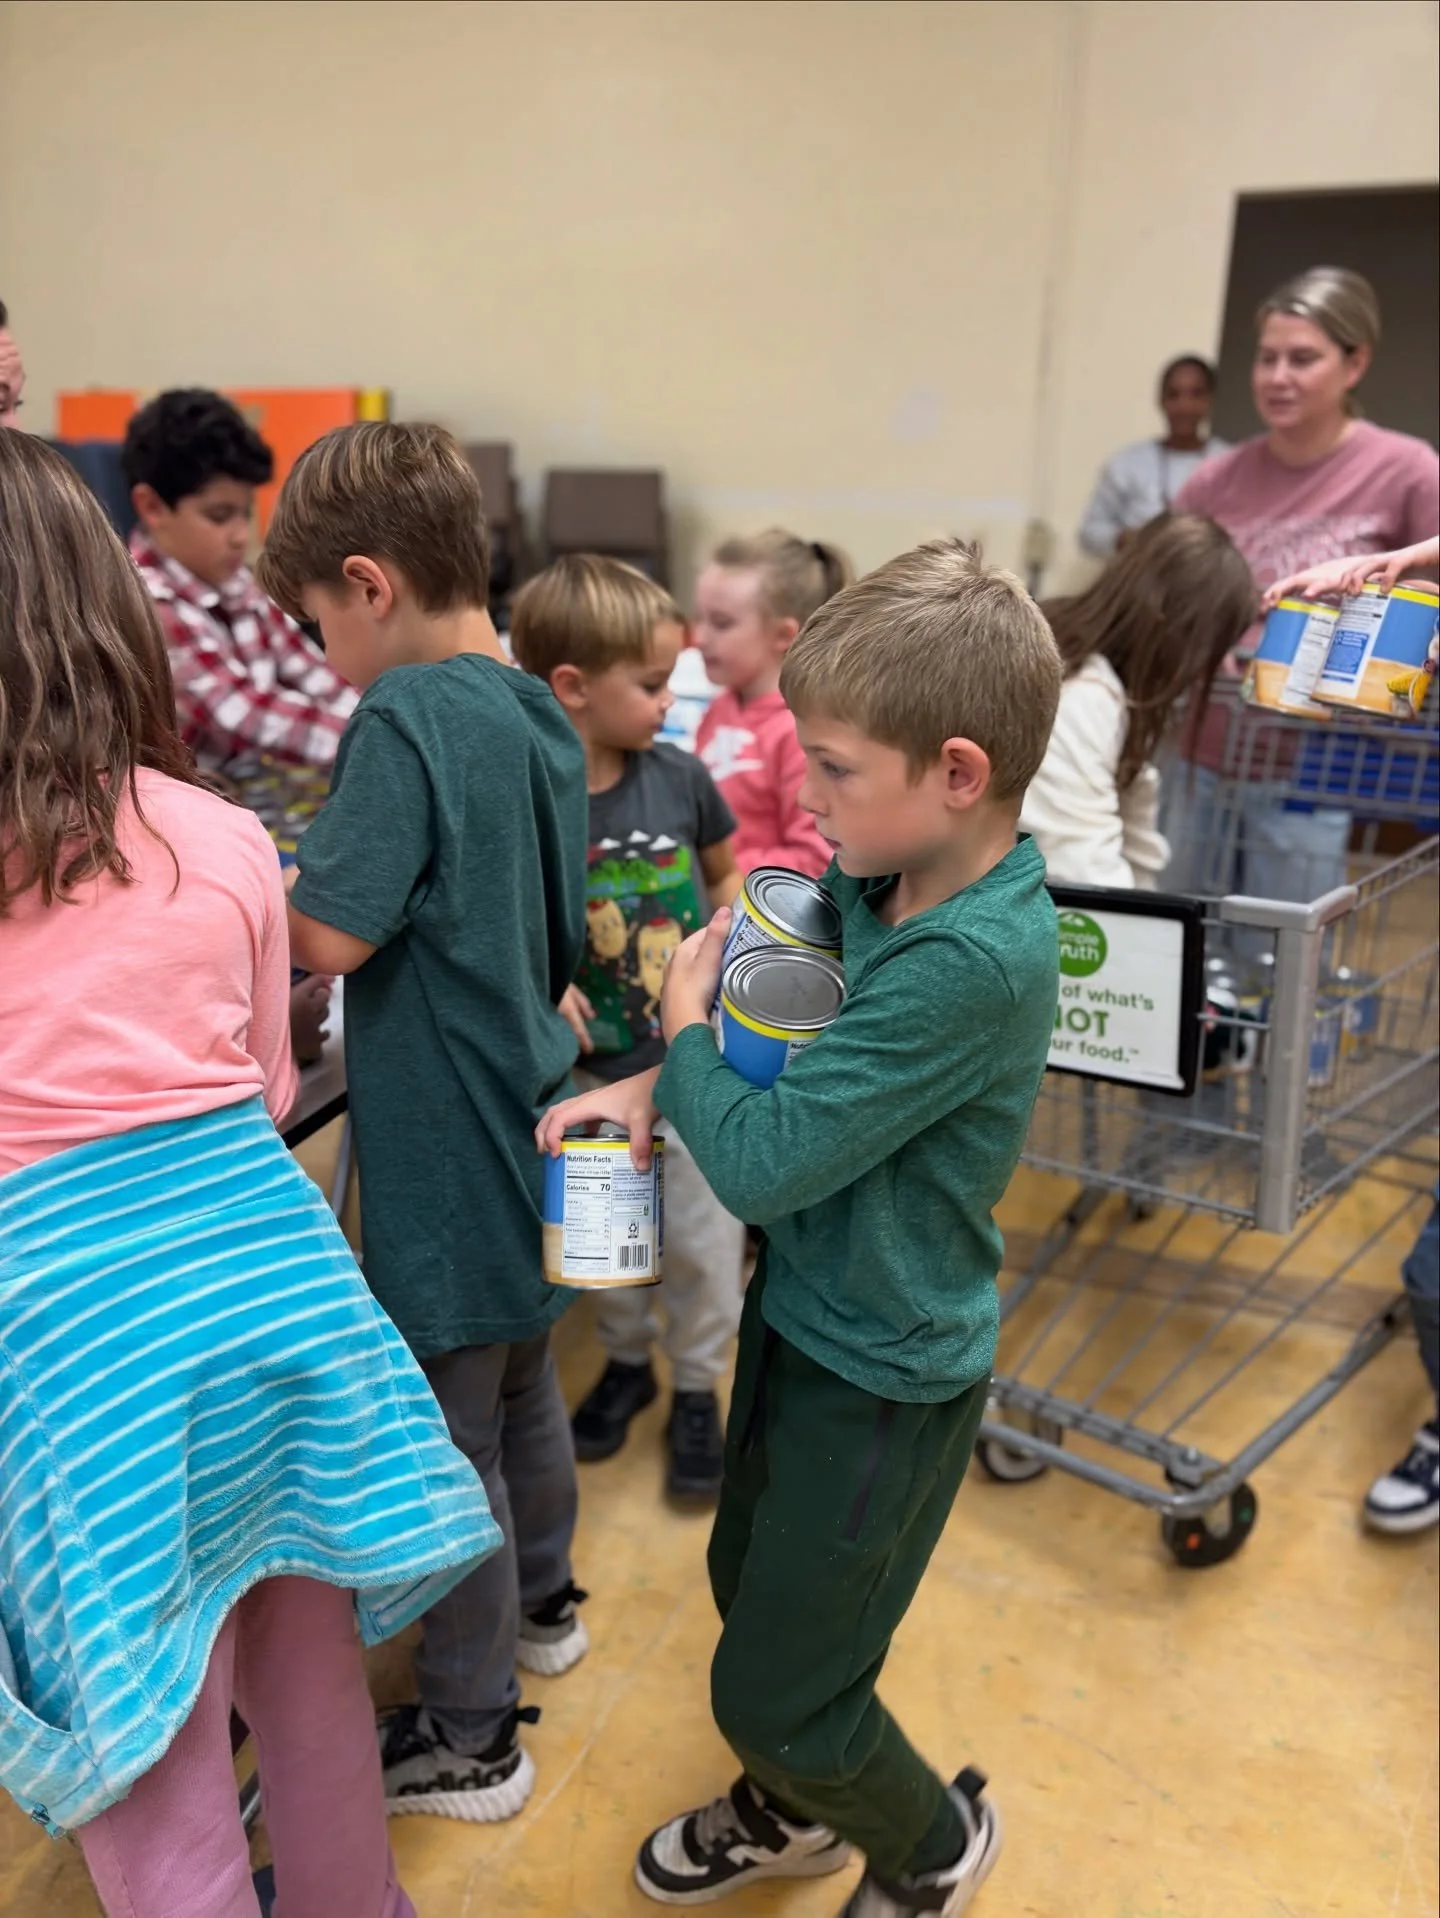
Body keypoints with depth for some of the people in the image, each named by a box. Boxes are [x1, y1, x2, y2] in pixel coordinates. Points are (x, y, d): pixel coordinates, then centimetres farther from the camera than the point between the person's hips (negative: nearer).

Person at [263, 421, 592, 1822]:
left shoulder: (408, 719, -22)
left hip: (445, 1162, -9)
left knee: (450, 1439, 8)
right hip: (531, 1130, 9)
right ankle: (541, 1602, 49)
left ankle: (469, 1736, 27)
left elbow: (325, 933, -26)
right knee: (521, 1383, 26)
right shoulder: (537, 716, 5)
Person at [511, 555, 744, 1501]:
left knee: (703, 1240, 12)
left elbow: (727, 874, 9)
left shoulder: (679, 776, -9)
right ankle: (627, 1360, 47)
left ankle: (697, 1387, 36)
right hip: (594, 1075, -1)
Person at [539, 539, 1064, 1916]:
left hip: (884, 1373, -8)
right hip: (804, 1311, 8)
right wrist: (651, 1086, -9)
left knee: (773, 1690, 11)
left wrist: (684, 1027, -14)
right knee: (746, 1581, 27)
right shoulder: (877, 879, -7)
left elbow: (760, 1164, -30)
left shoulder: (973, 962, -33)